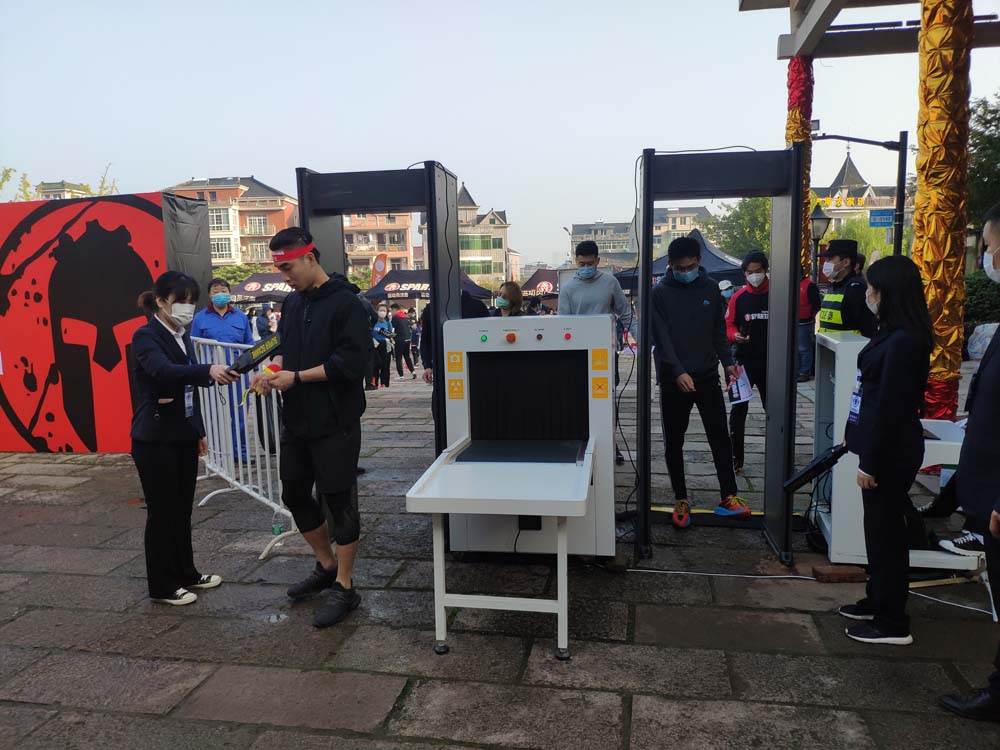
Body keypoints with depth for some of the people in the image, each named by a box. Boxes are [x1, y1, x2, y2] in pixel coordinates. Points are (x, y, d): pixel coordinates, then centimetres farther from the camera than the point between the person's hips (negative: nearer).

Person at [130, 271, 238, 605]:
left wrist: (199, 431, 19)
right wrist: (209, 370, -51)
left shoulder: (183, 337, 10)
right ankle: (162, 586, 16)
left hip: (183, 438, 7)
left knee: (182, 509, 16)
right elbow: (164, 371, -35)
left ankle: (186, 573, 29)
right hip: (155, 441, -7)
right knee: (162, 512, 2)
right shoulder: (146, 337, -14)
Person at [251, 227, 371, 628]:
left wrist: (296, 377, -19)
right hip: (296, 420, 8)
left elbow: (351, 363, -20)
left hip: (335, 423, -8)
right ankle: (326, 566, 36)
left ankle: (344, 587, 16)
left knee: (338, 502, 1)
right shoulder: (292, 302, 10)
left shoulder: (345, 302, -13)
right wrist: (274, 368, 0)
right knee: (295, 495, 16)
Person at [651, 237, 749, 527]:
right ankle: (681, 500, 18)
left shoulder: (710, 288, 6)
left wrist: (727, 361, 0)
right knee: (674, 442, 5)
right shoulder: (660, 293, -5)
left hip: (707, 376, 3)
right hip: (673, 379, -2)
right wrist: (678, 372, -23)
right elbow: (661, 338, -12)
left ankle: (728, 497, 13)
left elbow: (719, 330, 13)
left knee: (721, 437, 3)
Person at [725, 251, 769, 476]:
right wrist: (736, 336, -13)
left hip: (770, 363, 0)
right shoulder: (738, 298, 1)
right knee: (738, 410, 1)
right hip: (745, 361, 0)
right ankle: (735, 459, 9)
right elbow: (729, 325, 8)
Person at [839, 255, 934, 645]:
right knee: (880, 528, 19)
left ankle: (892, 622, 15)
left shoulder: (903, 342, -22)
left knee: (886, 531, 2)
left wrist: (871, 462, -18)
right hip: (883, 446, 10)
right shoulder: (894, 334, 8)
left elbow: (890, 407, -22)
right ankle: (878, 600, 34)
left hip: (890, 452, -10)